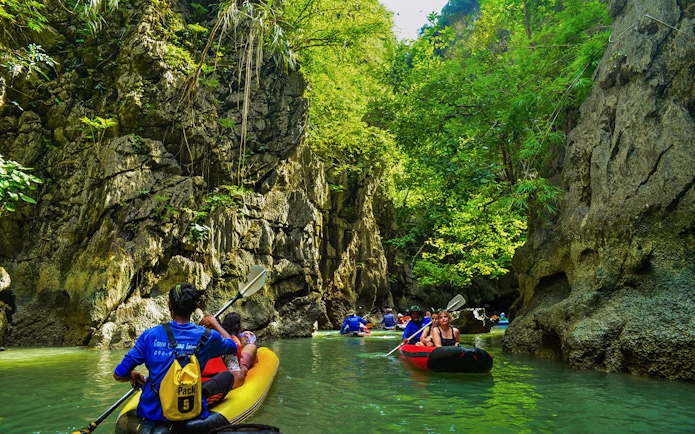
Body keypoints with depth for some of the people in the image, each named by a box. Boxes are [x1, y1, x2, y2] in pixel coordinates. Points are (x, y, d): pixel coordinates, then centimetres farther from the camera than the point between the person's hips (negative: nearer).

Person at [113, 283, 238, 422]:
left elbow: (118, 375, -5)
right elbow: (233, 345, 12)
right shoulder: (207, 337, -10)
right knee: (227, 376, 13)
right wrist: (215, 324, 26)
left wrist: (134, 376, 18)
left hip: (152, 412, 4)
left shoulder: (150, 335, -10)